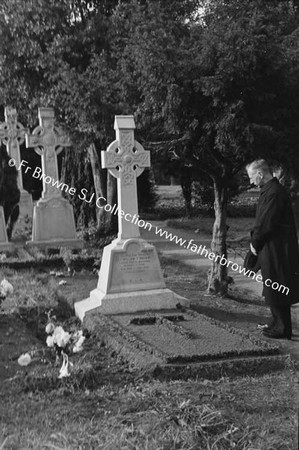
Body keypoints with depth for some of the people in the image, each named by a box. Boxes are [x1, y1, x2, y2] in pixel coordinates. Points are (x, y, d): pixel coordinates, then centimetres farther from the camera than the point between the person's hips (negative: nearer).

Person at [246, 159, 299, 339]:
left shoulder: (274, 192, -20)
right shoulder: (271, 189, 12)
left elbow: (266, 223, -21)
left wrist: (255, 243, -9)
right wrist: (255, 240, 7)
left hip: (276, 249, -10)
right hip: (274, 249, 10)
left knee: (277, 289, -2)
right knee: (276, 289, 17)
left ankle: (283, 329, 7)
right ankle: (279, 324, 27)